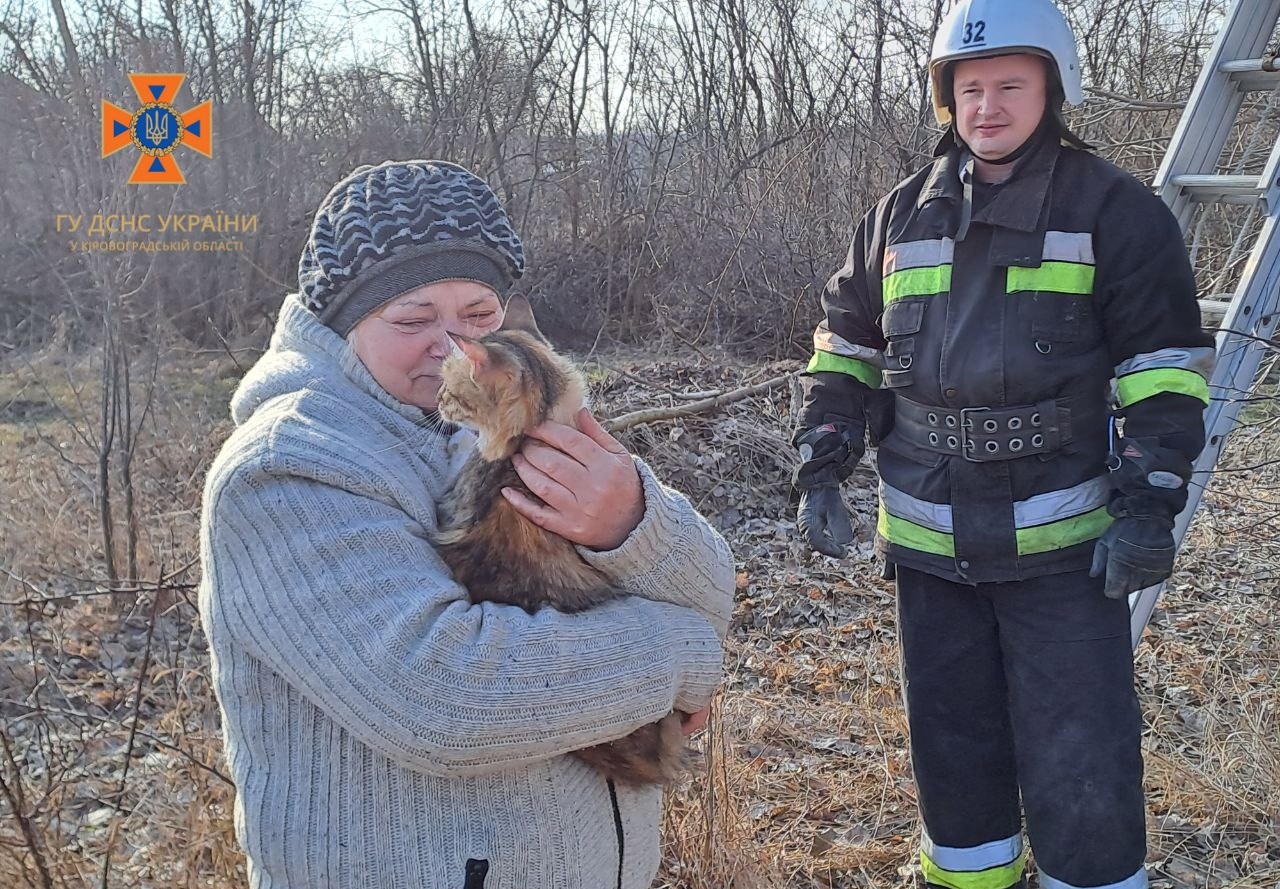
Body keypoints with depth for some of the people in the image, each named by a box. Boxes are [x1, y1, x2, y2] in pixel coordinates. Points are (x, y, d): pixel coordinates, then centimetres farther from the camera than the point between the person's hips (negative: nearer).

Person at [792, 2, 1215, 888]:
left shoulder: (1117, 210, -3)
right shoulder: (902, 216, 9)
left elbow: (1166, 367, -4)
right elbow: (844, 350, 15)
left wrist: (1151, 504, -11)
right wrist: (822, 470, 8)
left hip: (1062, 540, -4)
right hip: (929, 541, 4)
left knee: (1080, 756, 1)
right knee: (952, 737, 16)